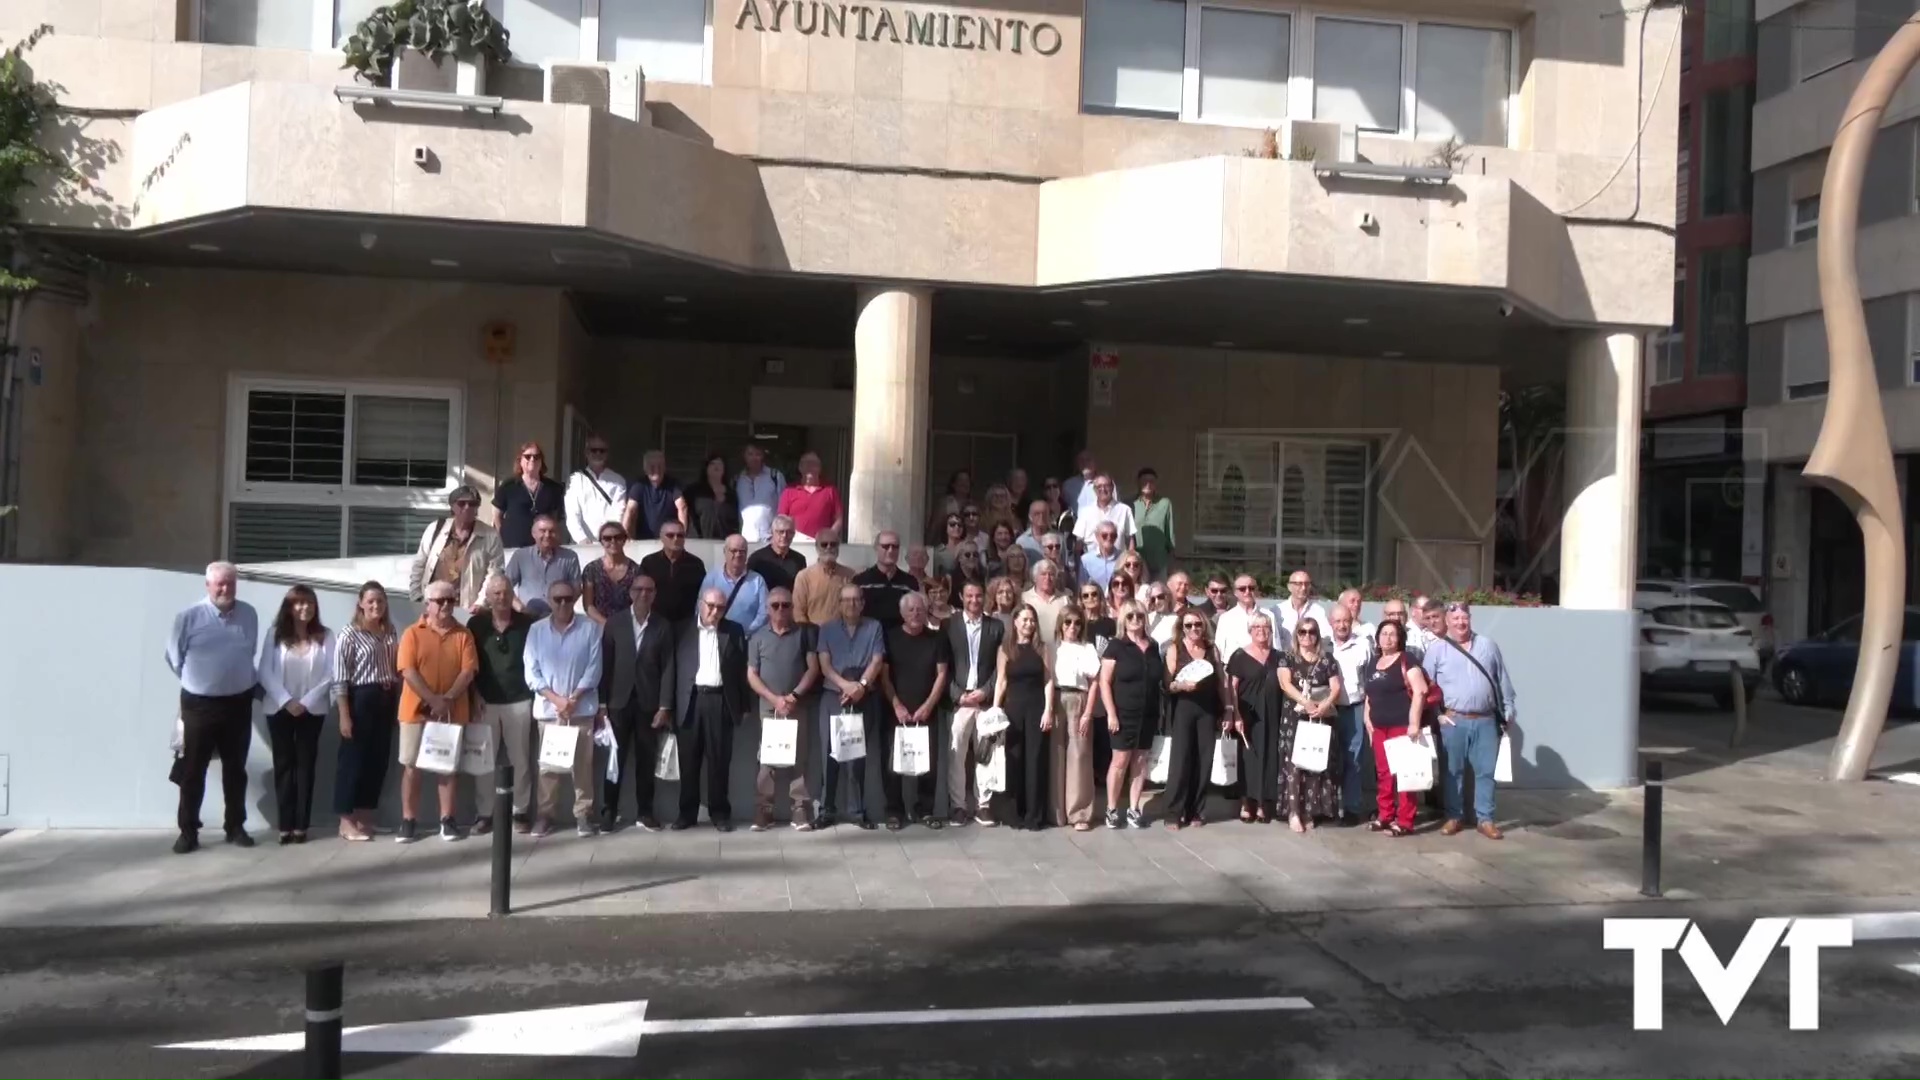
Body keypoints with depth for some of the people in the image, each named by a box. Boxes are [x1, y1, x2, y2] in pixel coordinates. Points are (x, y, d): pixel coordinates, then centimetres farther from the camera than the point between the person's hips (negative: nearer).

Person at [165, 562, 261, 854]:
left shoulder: (249, 615, 0)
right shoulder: (189, 617, -11)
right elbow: (174, 658, 0)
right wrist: (198, 681, 9)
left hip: (238, 702, 3)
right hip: (199, 704, -3)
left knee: (235, 769, 11)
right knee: (193, 771, 4)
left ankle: (236, 828, 21)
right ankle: (188, 832, 12)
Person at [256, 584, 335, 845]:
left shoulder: (325, 636, 1)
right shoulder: (275, 634, 1)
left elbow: (329, 675, -3)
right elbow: (265, 672, -4)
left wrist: (306, 702, -11)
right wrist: (286, 701, -13)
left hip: (312, 711, 0)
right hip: (280, 709, 0)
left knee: (305, 765, 2)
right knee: (283, 765, 2)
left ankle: (301, 825, 4)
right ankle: (285, 826, 3)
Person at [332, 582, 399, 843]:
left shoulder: (390, 633, 11)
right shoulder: (349, 635, -7)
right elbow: (340, 679, -10)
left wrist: (397, 706, 11)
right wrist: (344, 715, -15)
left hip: (386, 700, 6)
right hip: (360, 700, -6)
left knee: (378, 759, 9)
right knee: (353, 758, 0)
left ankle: (365, 818, 19)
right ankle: (347, 821, 6)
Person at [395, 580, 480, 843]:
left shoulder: (463, 635, 3)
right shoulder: (413, 633, -1)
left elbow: (468, 671, -4)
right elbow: (408, 671, -10)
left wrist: (447, 700, -17)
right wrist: (433, 701, -19)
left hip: (453, 712, 1)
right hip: (417, 711, -1)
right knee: (411, 766, 3)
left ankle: (447, 819, 13)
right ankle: (409, 821, 10)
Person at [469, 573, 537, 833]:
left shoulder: (528, 623, -2)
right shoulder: (476, 624, 1)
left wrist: (534, 691, -2)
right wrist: (475, 696, 0)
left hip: (519, 701, -1)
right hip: (486, 702, 1)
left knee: (520, 758, 5)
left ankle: (521, 811, 13)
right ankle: (484, 813, 13)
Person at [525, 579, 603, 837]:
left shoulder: (589, 628, -1)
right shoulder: (536, 631, 3)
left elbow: (594, 668, -4)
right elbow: (531, 673, -1)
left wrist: (573, 699, -12)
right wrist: (556, 699, -11)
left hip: (582, 708, -1)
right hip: (548, 708, 1)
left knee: (583, 763, 2)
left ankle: (583, 814, 9)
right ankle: (545, 814, 14)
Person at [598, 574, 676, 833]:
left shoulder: (663, 627, 3)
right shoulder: (614, 624, 3)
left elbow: (668, 669, 0)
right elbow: (605, 664, 1)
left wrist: (664, 707, -6)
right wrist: (602, 702, -4)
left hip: (649, 703, 0)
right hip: (618, 702, 0)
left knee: (646, 760, 6)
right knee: (615, 758, 2)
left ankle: (644, 812, 14)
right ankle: (609, 811, 10)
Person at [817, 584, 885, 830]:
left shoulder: (874, 627, 7)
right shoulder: (827, 628, 8)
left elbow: (877, 661, -2)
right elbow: (824, 664, 0)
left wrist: (861, 684, -17)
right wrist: (845, 684, -16)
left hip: (865, 699, 0)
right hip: (833, 697, 0)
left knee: (859, 755, 2)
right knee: (831, 753, 0)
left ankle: (859, 810, 8)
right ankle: (826, 809, 6)